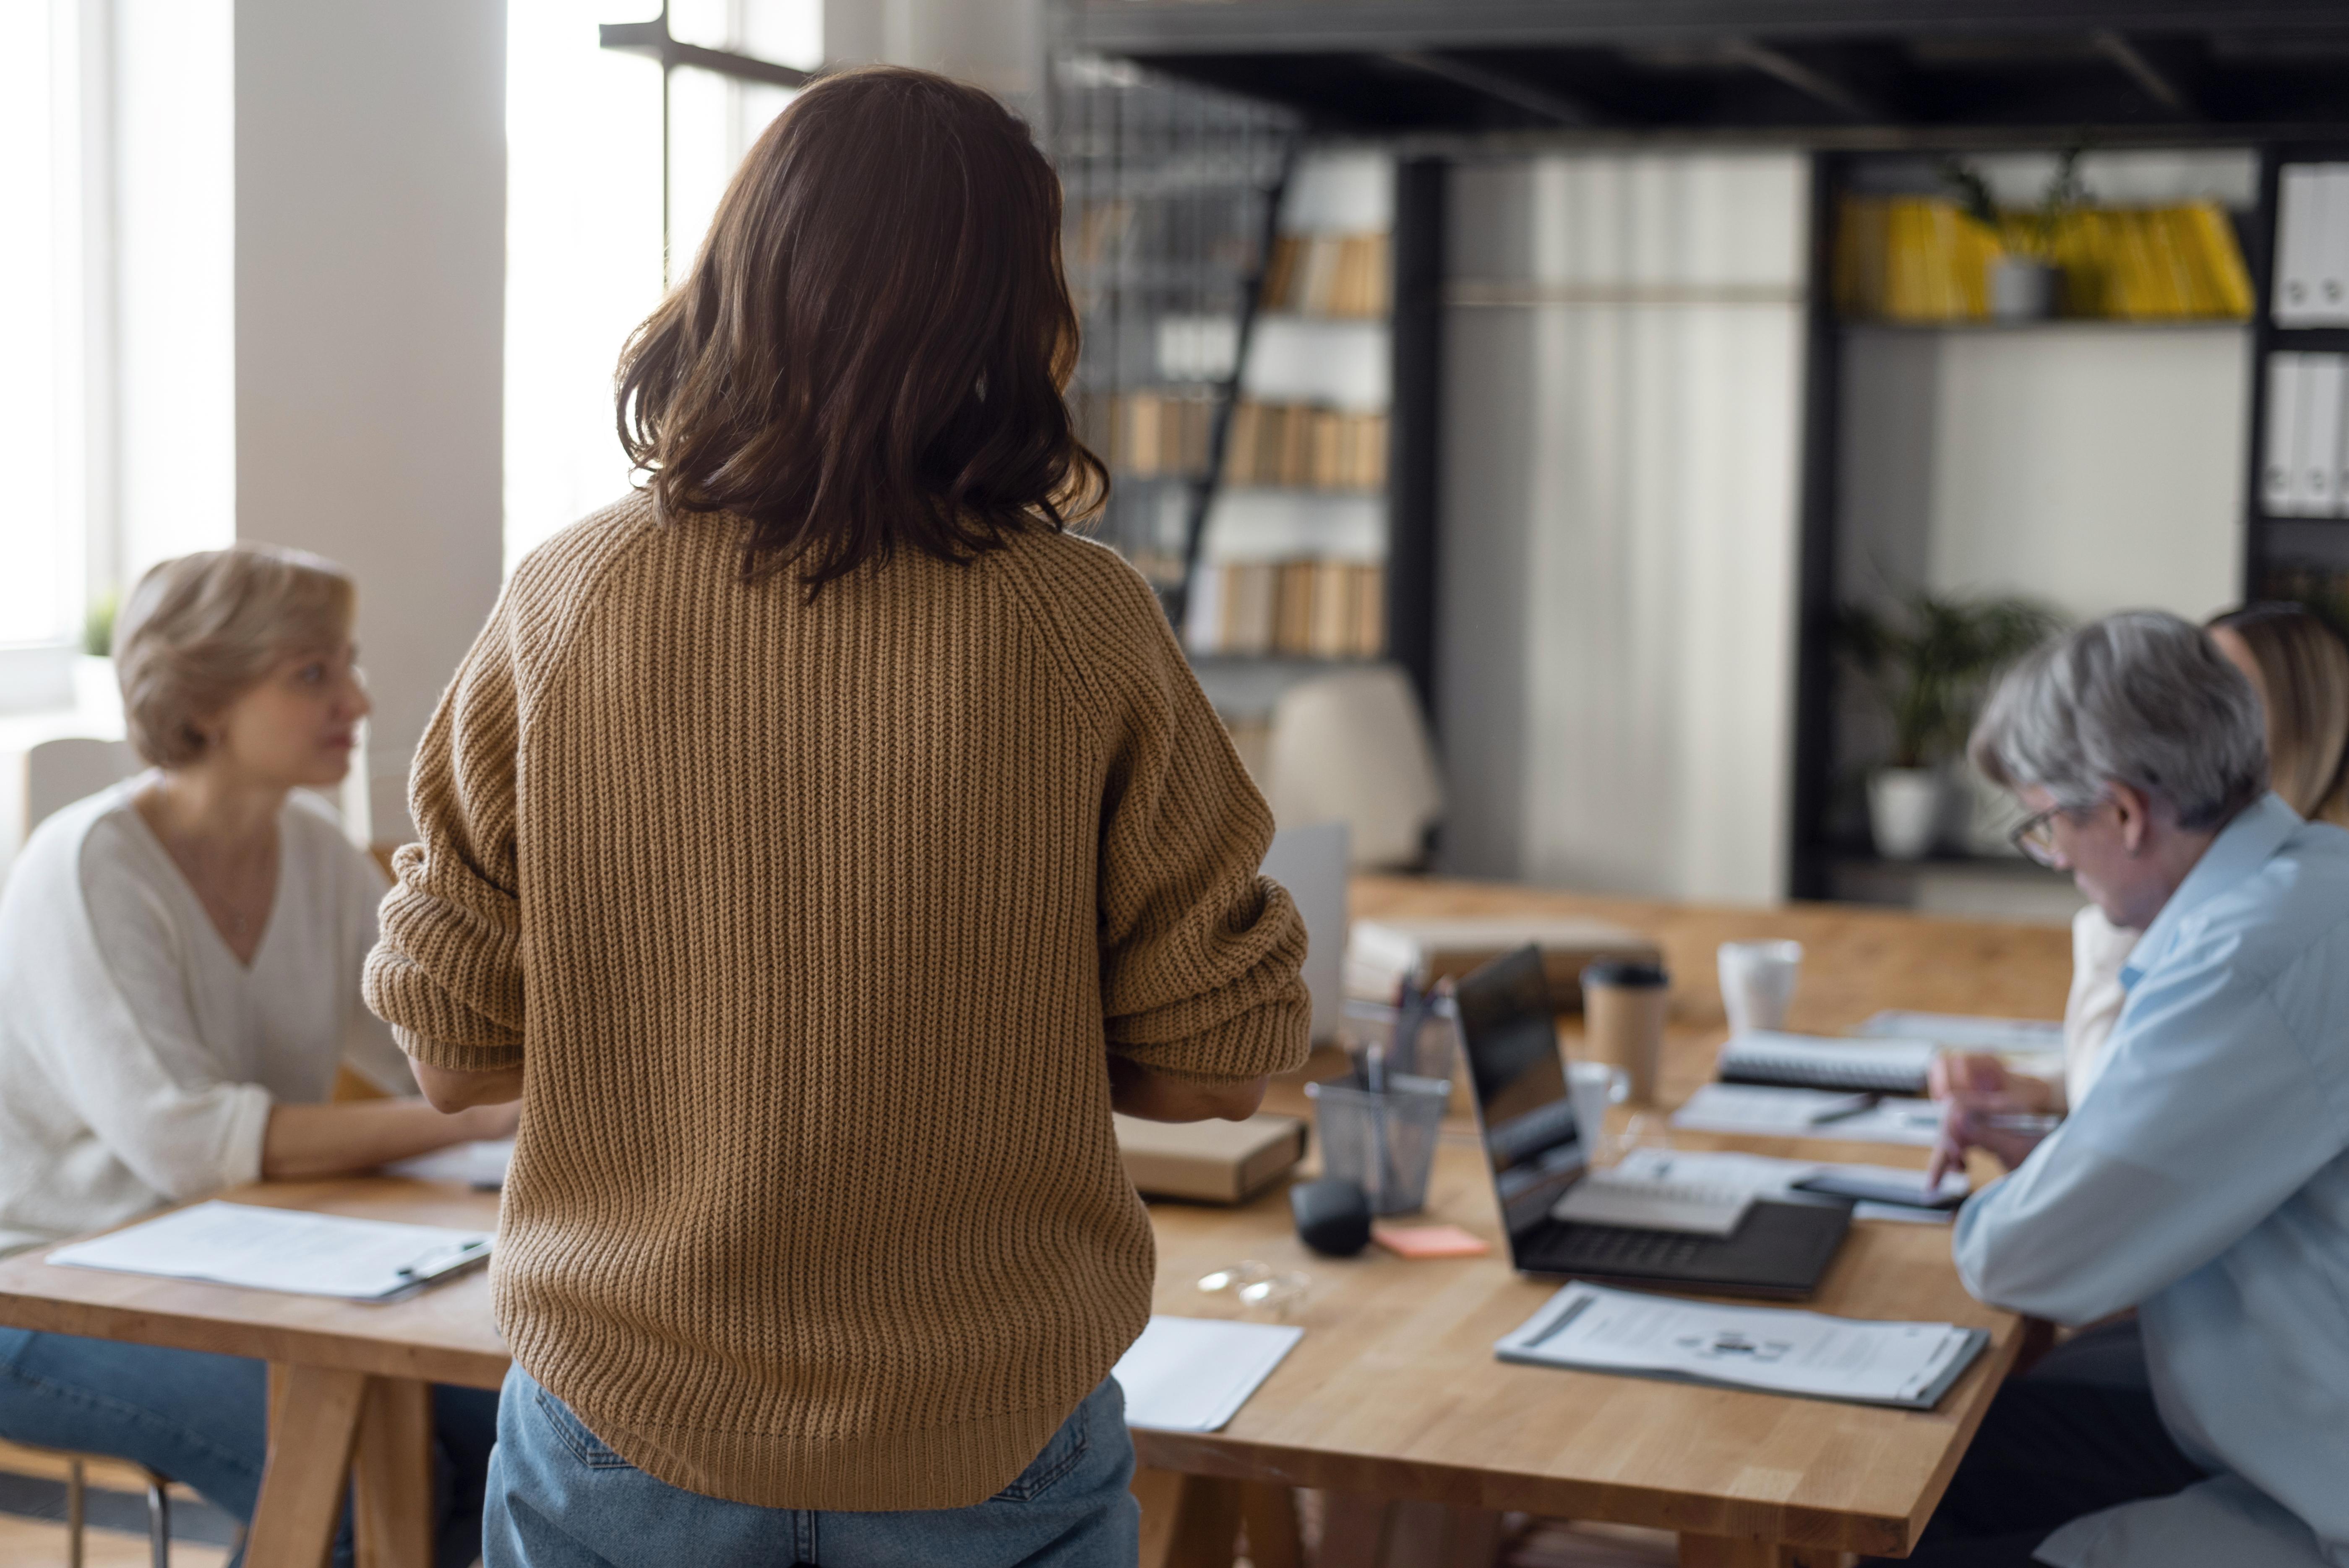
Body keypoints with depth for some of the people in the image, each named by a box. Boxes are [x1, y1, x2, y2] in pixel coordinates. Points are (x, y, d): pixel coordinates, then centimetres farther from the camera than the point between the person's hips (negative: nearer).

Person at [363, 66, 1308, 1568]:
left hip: (627, 1437, 1)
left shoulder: (564, 608, -10)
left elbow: (453, 1034, -3)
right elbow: (1220, 1048, -6)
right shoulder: (1087, 628, -13)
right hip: (994, 1444, -1)